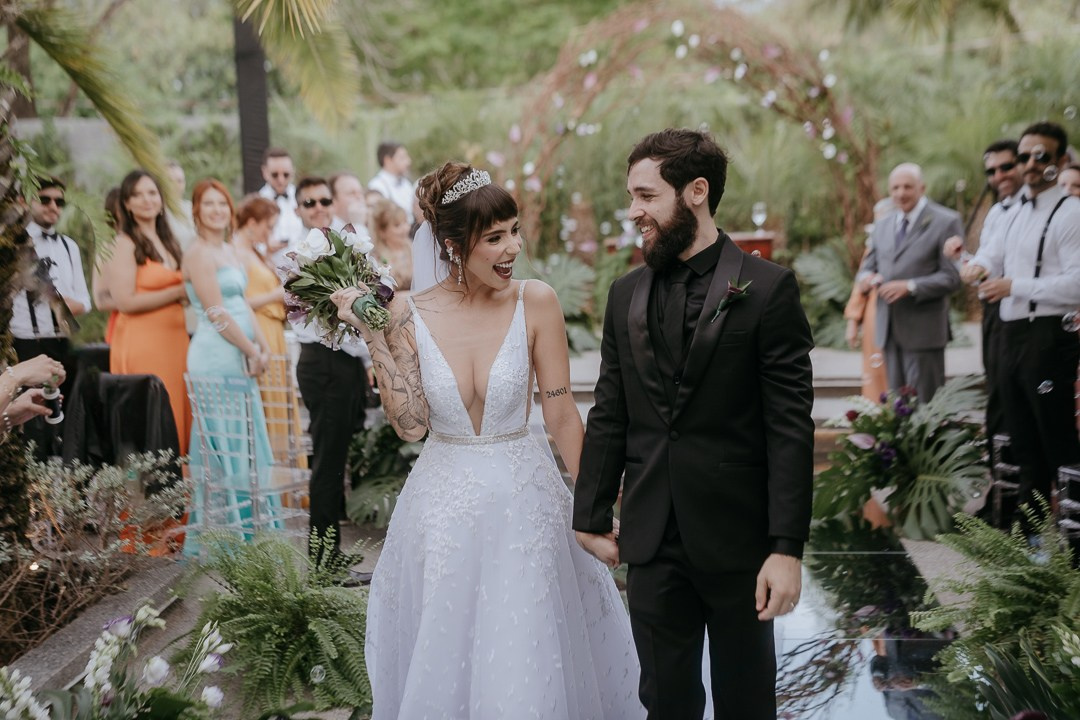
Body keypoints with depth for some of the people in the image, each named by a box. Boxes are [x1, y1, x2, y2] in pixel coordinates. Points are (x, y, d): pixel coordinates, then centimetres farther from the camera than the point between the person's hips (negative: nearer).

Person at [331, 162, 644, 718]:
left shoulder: (535, 303, -9)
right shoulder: (409, 314, -6)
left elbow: (561, 415, -5)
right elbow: (411, 424, -10)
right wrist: (374, 337, -13)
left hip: (523, 504, -1)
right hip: (443, 506, 1)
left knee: (526, 666, 8)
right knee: (442, 664, 14)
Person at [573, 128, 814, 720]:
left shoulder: (767, 288, -8)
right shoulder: (626, 295, 7)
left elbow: (790, 427, -11)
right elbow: (609, 418, 10)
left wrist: (787, 547, -15)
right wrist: (592, 517, 10)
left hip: (737, 539, -4)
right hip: (652, 542, 4)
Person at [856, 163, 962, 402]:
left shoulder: (946, 222, -5)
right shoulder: (882, 227, 15)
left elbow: (953, 277, -11)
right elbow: (867, 266, 19)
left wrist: (910, 287, -22)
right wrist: (866, 277, -6)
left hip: (922, 330, -6)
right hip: (889, 329, 6)